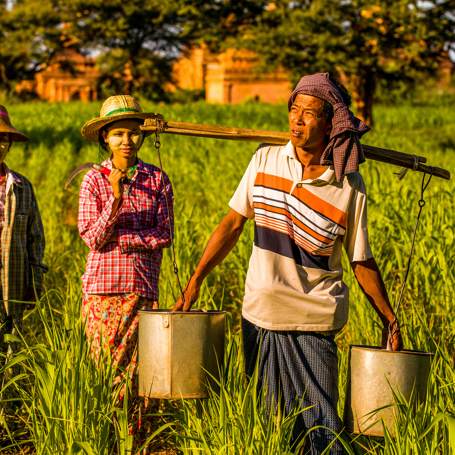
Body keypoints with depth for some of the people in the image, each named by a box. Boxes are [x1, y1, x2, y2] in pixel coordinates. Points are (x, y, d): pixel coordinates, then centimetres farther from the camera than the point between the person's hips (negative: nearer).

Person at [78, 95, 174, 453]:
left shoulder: (157, 180, 5)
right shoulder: (94, 181, 3)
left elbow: (163, 236, -2)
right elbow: (92, 237, -5)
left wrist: (114, 236, -8)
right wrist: (115, 201, -18)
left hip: (142, 288, 1)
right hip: (102, 288, -1)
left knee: (139, 369, -1)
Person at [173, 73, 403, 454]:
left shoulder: (350, 187, -7)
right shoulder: (265, 161, 1)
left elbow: (361, 261, 1)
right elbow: (233, 223, 6)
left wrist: (389, 319, -2)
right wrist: (194, 282, 2)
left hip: (312, 324, -3)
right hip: (259, 314, 3)